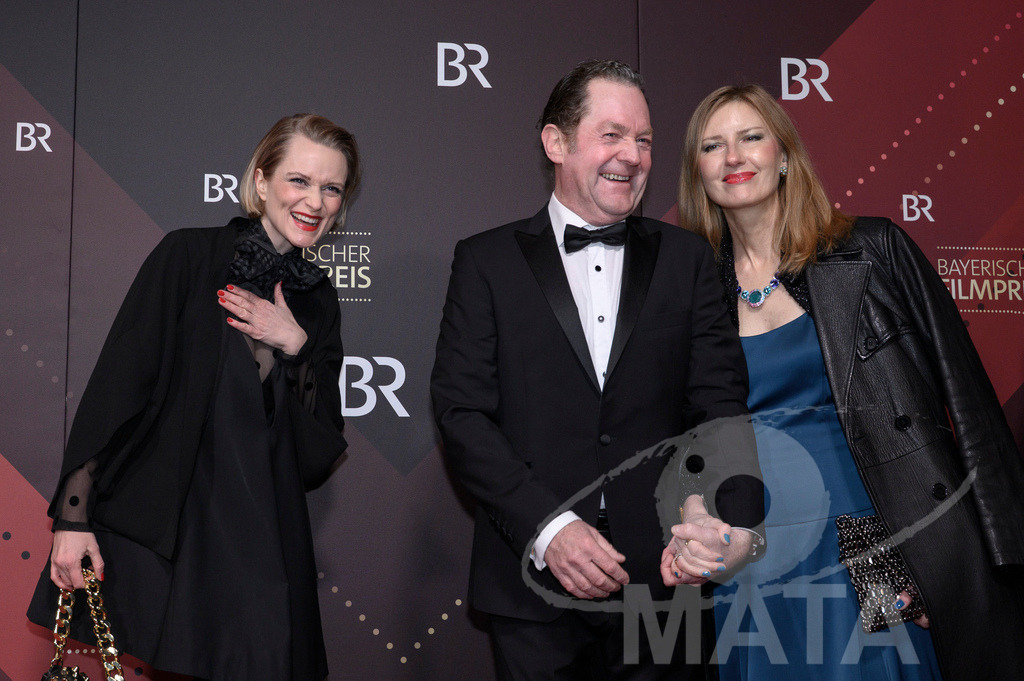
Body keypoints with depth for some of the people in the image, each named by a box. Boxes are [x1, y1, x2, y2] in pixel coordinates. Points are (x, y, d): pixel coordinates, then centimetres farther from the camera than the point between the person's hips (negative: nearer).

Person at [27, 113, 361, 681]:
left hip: (259, 545, 4)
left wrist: (296, 347, -8)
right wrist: (74, 514, -12)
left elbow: (323, 451, 7)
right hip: (156, 526, -3)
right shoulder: (188, 256, -3)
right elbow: (116, 384, -7)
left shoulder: (317, 300, 9)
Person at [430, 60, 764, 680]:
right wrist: (548, 527, -16)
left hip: (661, 579, 2)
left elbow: (721, 398, 1)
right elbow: (462, 411, -6)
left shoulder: (687, 258, 6)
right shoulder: (486, 262, 1)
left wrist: (737, 518, -16)